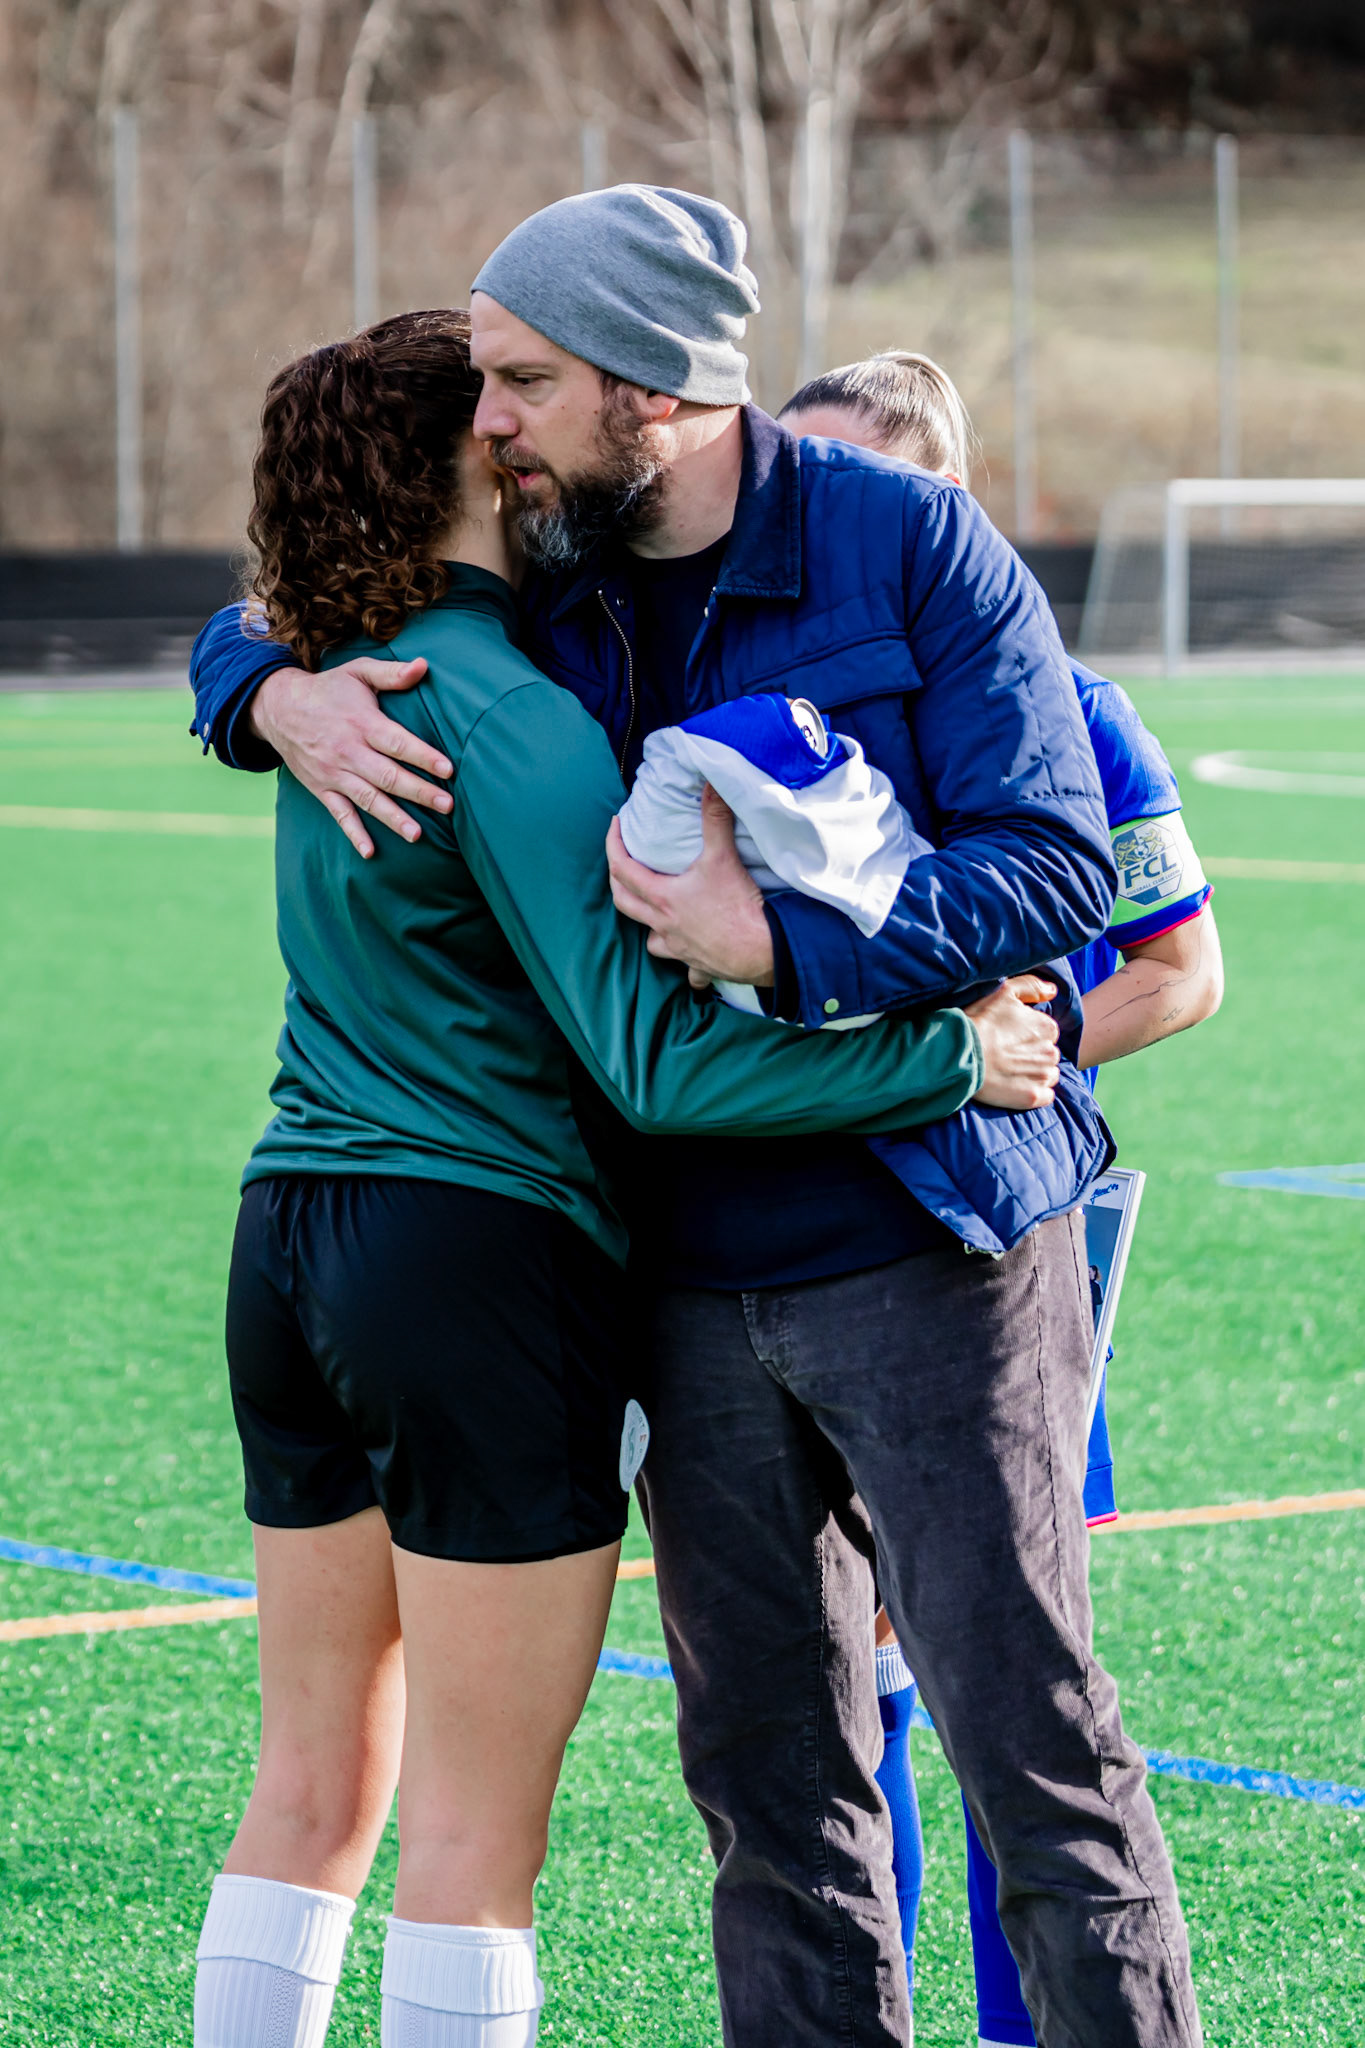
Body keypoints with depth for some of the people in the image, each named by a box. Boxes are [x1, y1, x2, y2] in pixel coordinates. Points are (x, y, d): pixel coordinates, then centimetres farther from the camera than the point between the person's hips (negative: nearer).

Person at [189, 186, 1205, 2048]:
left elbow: (1058, 866, -13)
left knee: (1030, 1741, -6)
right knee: (769, 1774, 9)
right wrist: (282, 697, -4)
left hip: (931, 1260, -5)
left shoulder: (909, 545, -9)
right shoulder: (531, 583, 6)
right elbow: (250, 634, 21)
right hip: (691, 1281, 5)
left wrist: (777, 945, -23)